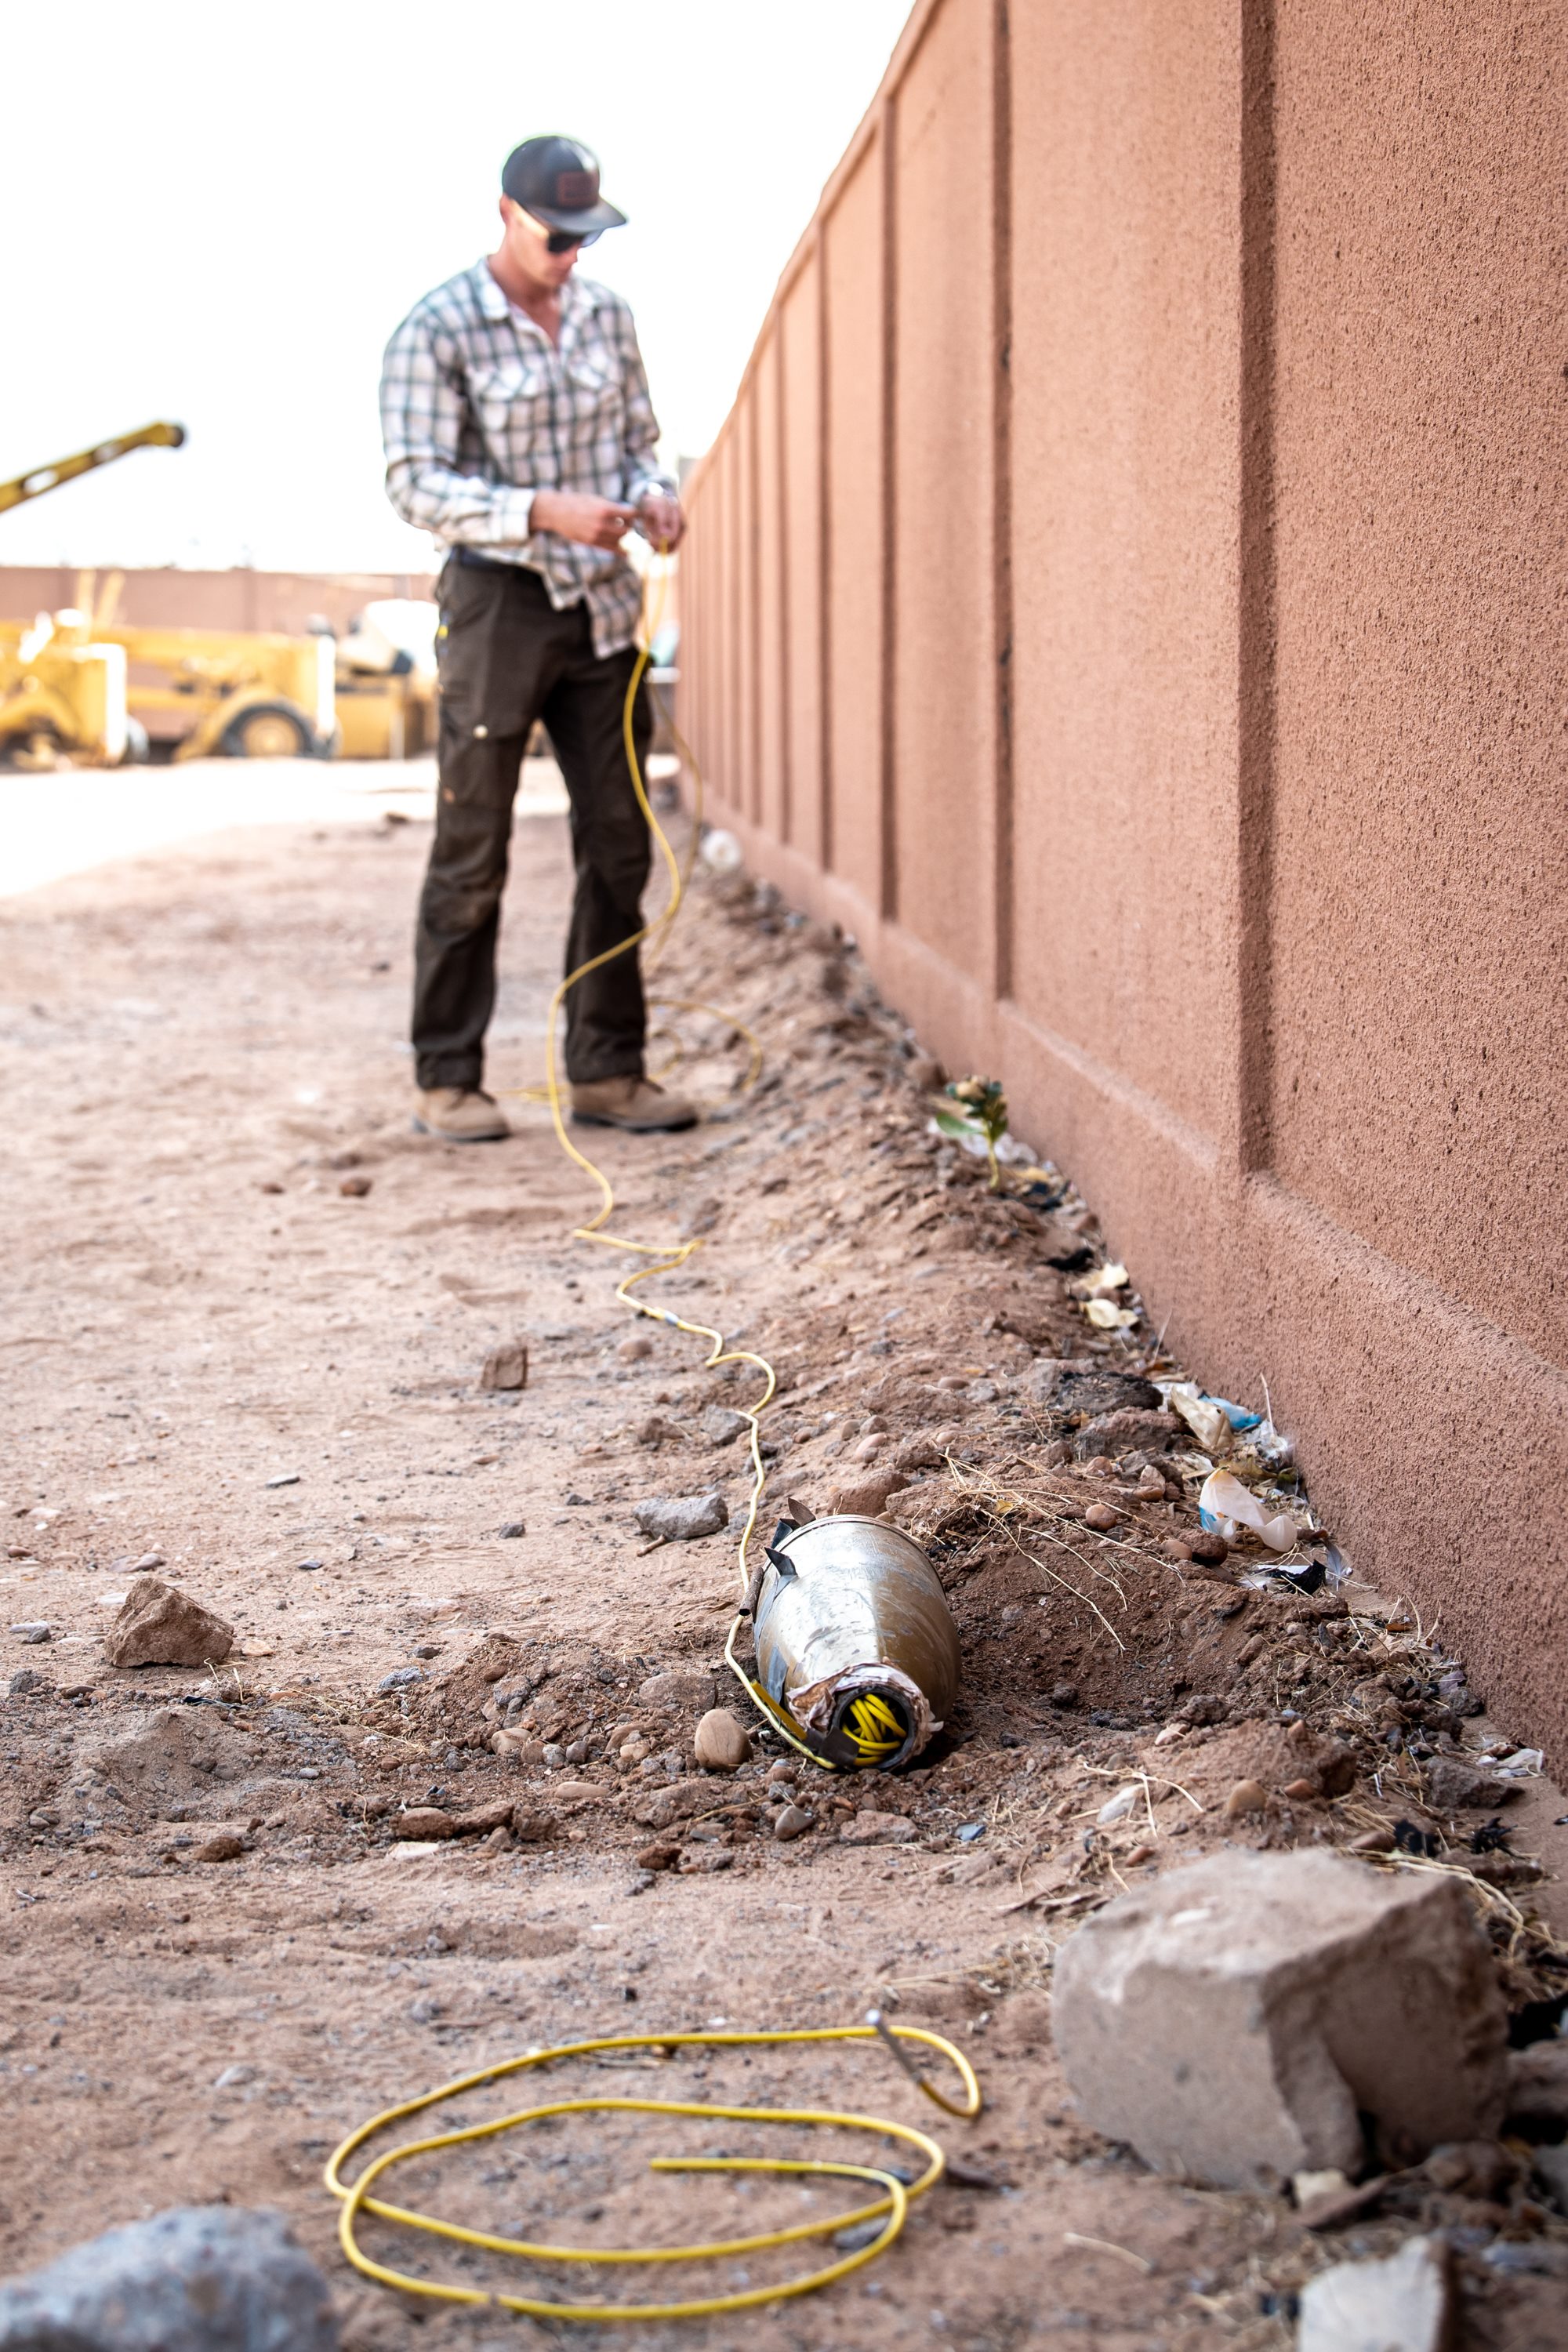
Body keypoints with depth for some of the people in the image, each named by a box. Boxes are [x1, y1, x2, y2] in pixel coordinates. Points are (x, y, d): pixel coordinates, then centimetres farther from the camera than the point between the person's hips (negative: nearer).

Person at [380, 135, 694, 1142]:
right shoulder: (437, 330, -9)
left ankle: (608, 1071, 15)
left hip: (603, 606, 6)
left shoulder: (608, 315, 9)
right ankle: (448, 1080, 8)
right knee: (473, 854, -1)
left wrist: (653, 493, -5)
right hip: (499, 604, -6)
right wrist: (542, 512, -26)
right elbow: (415, 483, -14)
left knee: (618, 846, 6)